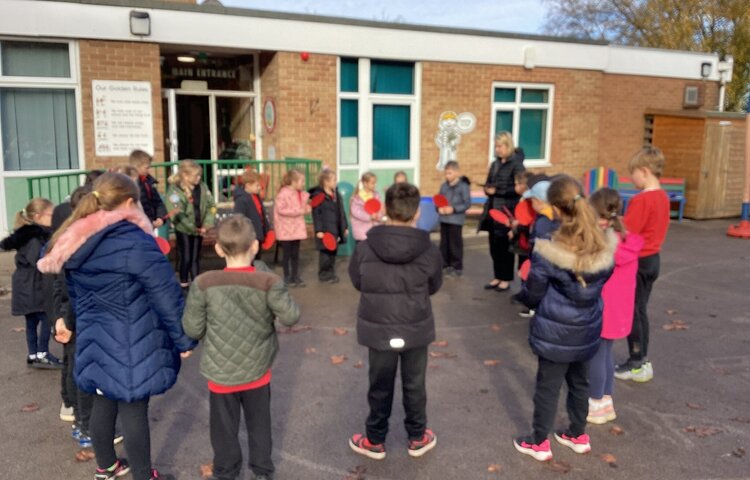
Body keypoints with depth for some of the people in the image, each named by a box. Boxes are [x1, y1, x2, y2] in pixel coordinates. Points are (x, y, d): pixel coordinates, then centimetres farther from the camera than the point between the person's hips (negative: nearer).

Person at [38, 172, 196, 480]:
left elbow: (75, 294, 15)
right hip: (133, 343, -7)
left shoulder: (73, 243, 4)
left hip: (95, 340, 7)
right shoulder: (135, 242, -20)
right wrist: (183, 339, -10)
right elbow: (166, 295, -19)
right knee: (134, 409, 4)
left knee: (103, 404, 20)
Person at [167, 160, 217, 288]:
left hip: (199, 229, 4)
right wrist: (194, 228, -17)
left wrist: (206, 225, -13)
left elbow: (211, 206, -2)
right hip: (183, 229, -4)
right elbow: (178, 214, -18)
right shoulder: (175, 190, -15)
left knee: (195, 258, 12)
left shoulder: (202, 187, -2)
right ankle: (184, 283, 19)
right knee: (185, 258, 4)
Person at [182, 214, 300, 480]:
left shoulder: (203, 284, -17)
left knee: (224, 428, 19)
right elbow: (291, 316, -11)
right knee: (259, 424, 22)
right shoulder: (268, 282, -19)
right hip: (257, 371, 1)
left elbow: (192, 329, -11)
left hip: (221, 373, 0)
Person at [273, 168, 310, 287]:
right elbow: (280, 209, -22)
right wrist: (299, 211, -22)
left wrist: (306, 209, -4)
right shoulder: (284, 193, -17)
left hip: (297, 228, 6)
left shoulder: (301, 193, 7)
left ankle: (295, 277, 20)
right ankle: (287, 278, 16)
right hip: (286, 229, -6)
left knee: (295, 254, 12)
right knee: (287, 254, 5)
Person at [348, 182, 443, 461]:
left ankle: (375, 441, 32)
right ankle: (418, 438, 36)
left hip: (378, 329, 0)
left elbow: (357, 282, 0)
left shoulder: (365, 248, -16)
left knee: (380, 388, 16)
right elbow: (434, 287, 1)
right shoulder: (429, 250, -15)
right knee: (414, 386, 19)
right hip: (416, 330, 0)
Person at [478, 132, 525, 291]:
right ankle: (498, 277, 23)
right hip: (493, 210, 7)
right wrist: (487, 189, -3)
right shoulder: (495, 164, 13)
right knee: (494, 246, 11)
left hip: (507, 211, -7)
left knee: (505, 247, 2)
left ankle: (506, 279, 13)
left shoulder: (516, 164, -9)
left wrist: (497, 191, -18)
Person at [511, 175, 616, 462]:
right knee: (579, 380, 23)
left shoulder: (548, 253, -25)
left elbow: (533, 293, -12)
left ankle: (539, 443, 27)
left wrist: (521, 298, 9)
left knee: (548, 386, 11)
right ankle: (578, 435, 41)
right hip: (587, 329, 5)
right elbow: (603, 282, 6)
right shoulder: (605, 246, -11)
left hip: (555, 331, -5)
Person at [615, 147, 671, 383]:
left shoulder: (641, 200, -21)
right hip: (653, 259, 9)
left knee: (631, 313, 2)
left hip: (637, 262, -9)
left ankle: (636, 364, 11)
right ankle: (642, 360, 25)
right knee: (640, 311, 16)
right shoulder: (663, 197, 7)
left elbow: (625, 233, -22)